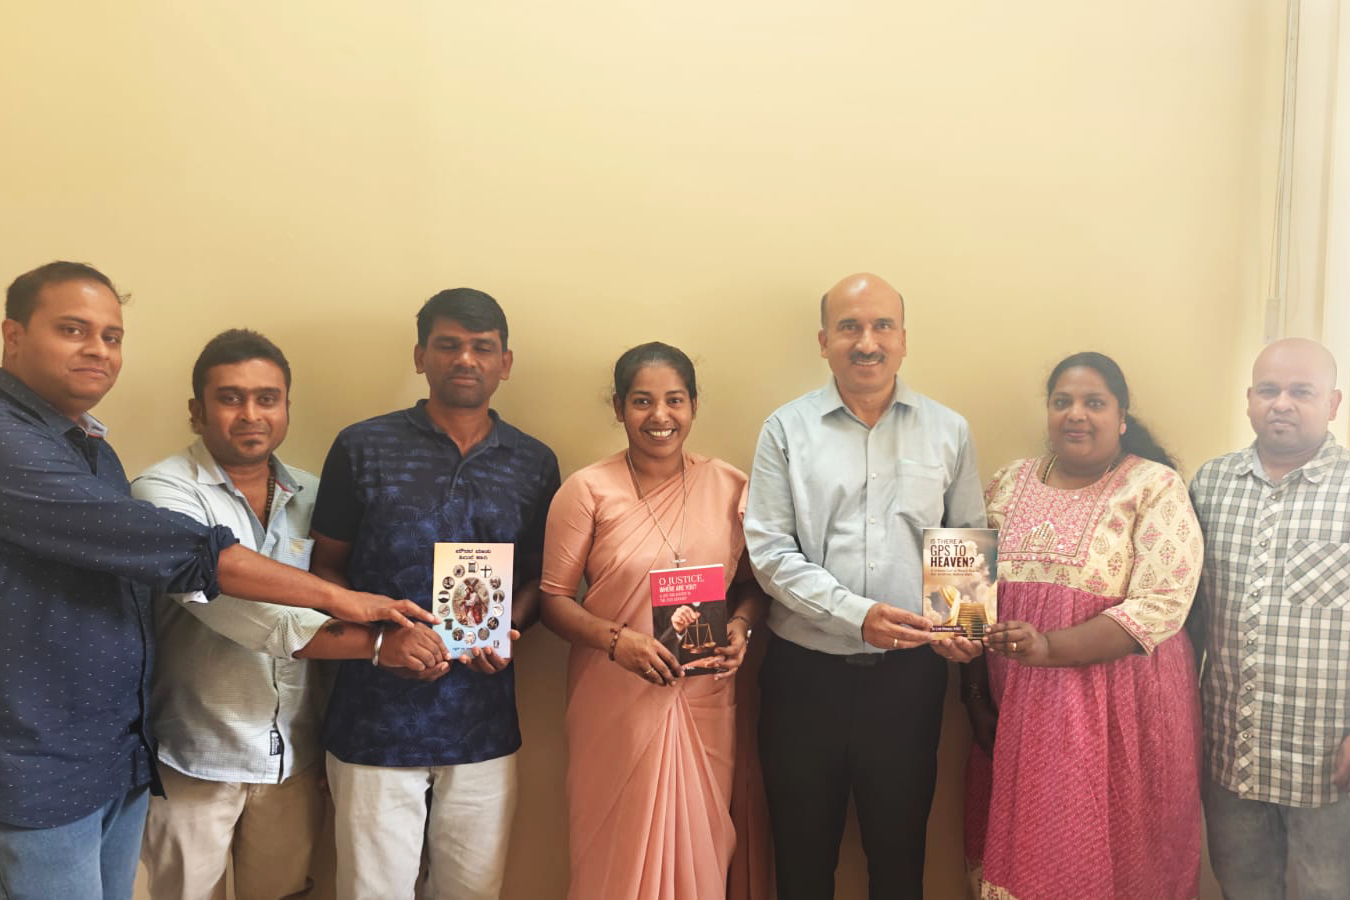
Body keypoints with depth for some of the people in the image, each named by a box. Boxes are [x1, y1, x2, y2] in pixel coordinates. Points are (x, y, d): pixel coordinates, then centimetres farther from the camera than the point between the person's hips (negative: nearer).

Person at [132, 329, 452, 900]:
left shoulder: (311, 496, 6)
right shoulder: (165, 492, -11)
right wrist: (376, 645, -29)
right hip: (195, 760, -4)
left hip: (294, 756, 4)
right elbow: (230, 603, -24)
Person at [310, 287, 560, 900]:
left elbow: (538, 576, 12)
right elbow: (326, 567, 4)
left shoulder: (533, 463, 7)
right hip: (376, 718, -2)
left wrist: (508, 627, -8)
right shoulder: (362, 448, 0)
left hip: (484, 724, 2)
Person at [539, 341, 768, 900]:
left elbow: (750, 581, 13)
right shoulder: (587, 490, -6)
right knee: (616, 852, 8)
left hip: (705, 701, 3)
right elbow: (553, 599, -4)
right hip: (615, 702, -2)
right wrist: (616, 639, -19)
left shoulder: (730, 487, 2)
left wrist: (740, 623, -7)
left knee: (699, 845, 13)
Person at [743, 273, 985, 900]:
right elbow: (770, 550, -7)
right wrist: (856, 613, -18)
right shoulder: (786, 430, 0)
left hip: (910, 672, 1)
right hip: (806, 671, -1)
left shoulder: (948, 431, 5)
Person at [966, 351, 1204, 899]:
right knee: (1022, 854, 12)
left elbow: (1161, 605, -14)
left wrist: (1050, 647, -23)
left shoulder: (1155, 487, -5)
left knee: (1109, 856, 6)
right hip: (1017, 706, 4)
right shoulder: (1011, 482, 9)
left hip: (1119, 705, -4)